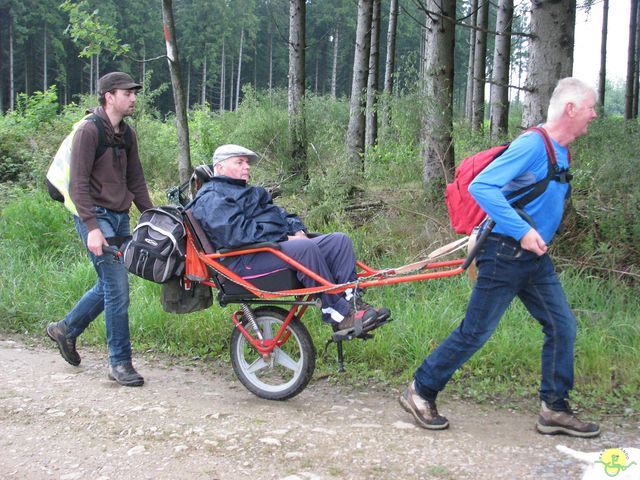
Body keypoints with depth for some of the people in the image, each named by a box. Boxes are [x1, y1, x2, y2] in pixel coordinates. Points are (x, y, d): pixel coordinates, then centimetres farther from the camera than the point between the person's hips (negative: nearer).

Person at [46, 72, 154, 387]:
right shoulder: (89, 131, -10)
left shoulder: (127, 134, 14)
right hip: (97, 218, -8)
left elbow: (136, 182, 20)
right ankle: (120, 363, 4)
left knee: (110, 286, 15)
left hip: (120, 218, 8)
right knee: (117, 290, -8)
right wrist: (91, 227, -23)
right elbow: (78, 185, -15)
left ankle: (65, 329, 36)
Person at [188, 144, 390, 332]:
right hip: (246, 261, -10)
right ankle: (338, 314, -29)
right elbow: (237, 233, -17)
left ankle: (351, 300, -16)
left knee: (340, 240, -4)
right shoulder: (211, 198, -2)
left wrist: (297, 230, 3)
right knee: (305, 248, -34)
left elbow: (279, 214, 26)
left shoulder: (249, 192, 32)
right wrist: (285, 238, -17)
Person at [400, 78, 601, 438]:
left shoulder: (561, 152, 11)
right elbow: (481, 187, -26)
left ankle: (555, 410, 18)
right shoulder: (532, 144, -18)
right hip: (505, 255, -9)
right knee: (475, 333, -1)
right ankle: (420, 393, 14)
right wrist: (522, 231, -28)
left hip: (536, 258, 9)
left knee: (563, 327, 7)